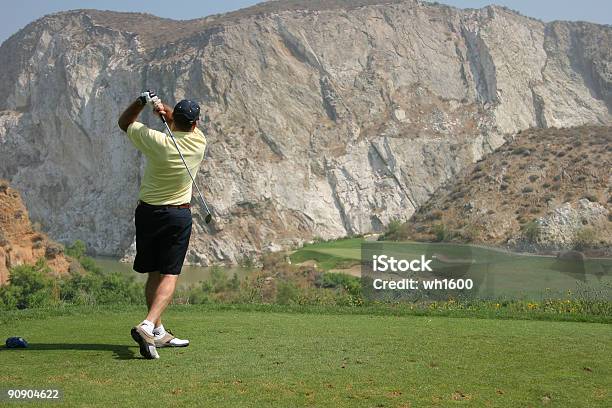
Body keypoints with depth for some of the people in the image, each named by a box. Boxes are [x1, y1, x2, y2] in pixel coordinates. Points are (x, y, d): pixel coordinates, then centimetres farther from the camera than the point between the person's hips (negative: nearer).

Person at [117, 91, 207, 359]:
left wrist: (142, 101, -8)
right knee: (169, 275, -3)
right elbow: (186, 124, 11)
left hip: (148, 212, 1)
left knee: (153, 274, 12)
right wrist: (164, 109, -9)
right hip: (179, 215, -1)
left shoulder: (156, 141, -12)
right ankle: (148, 324, -24)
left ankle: (158, 332, 18)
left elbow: (124, 122, 4)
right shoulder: (199, 142, -7)